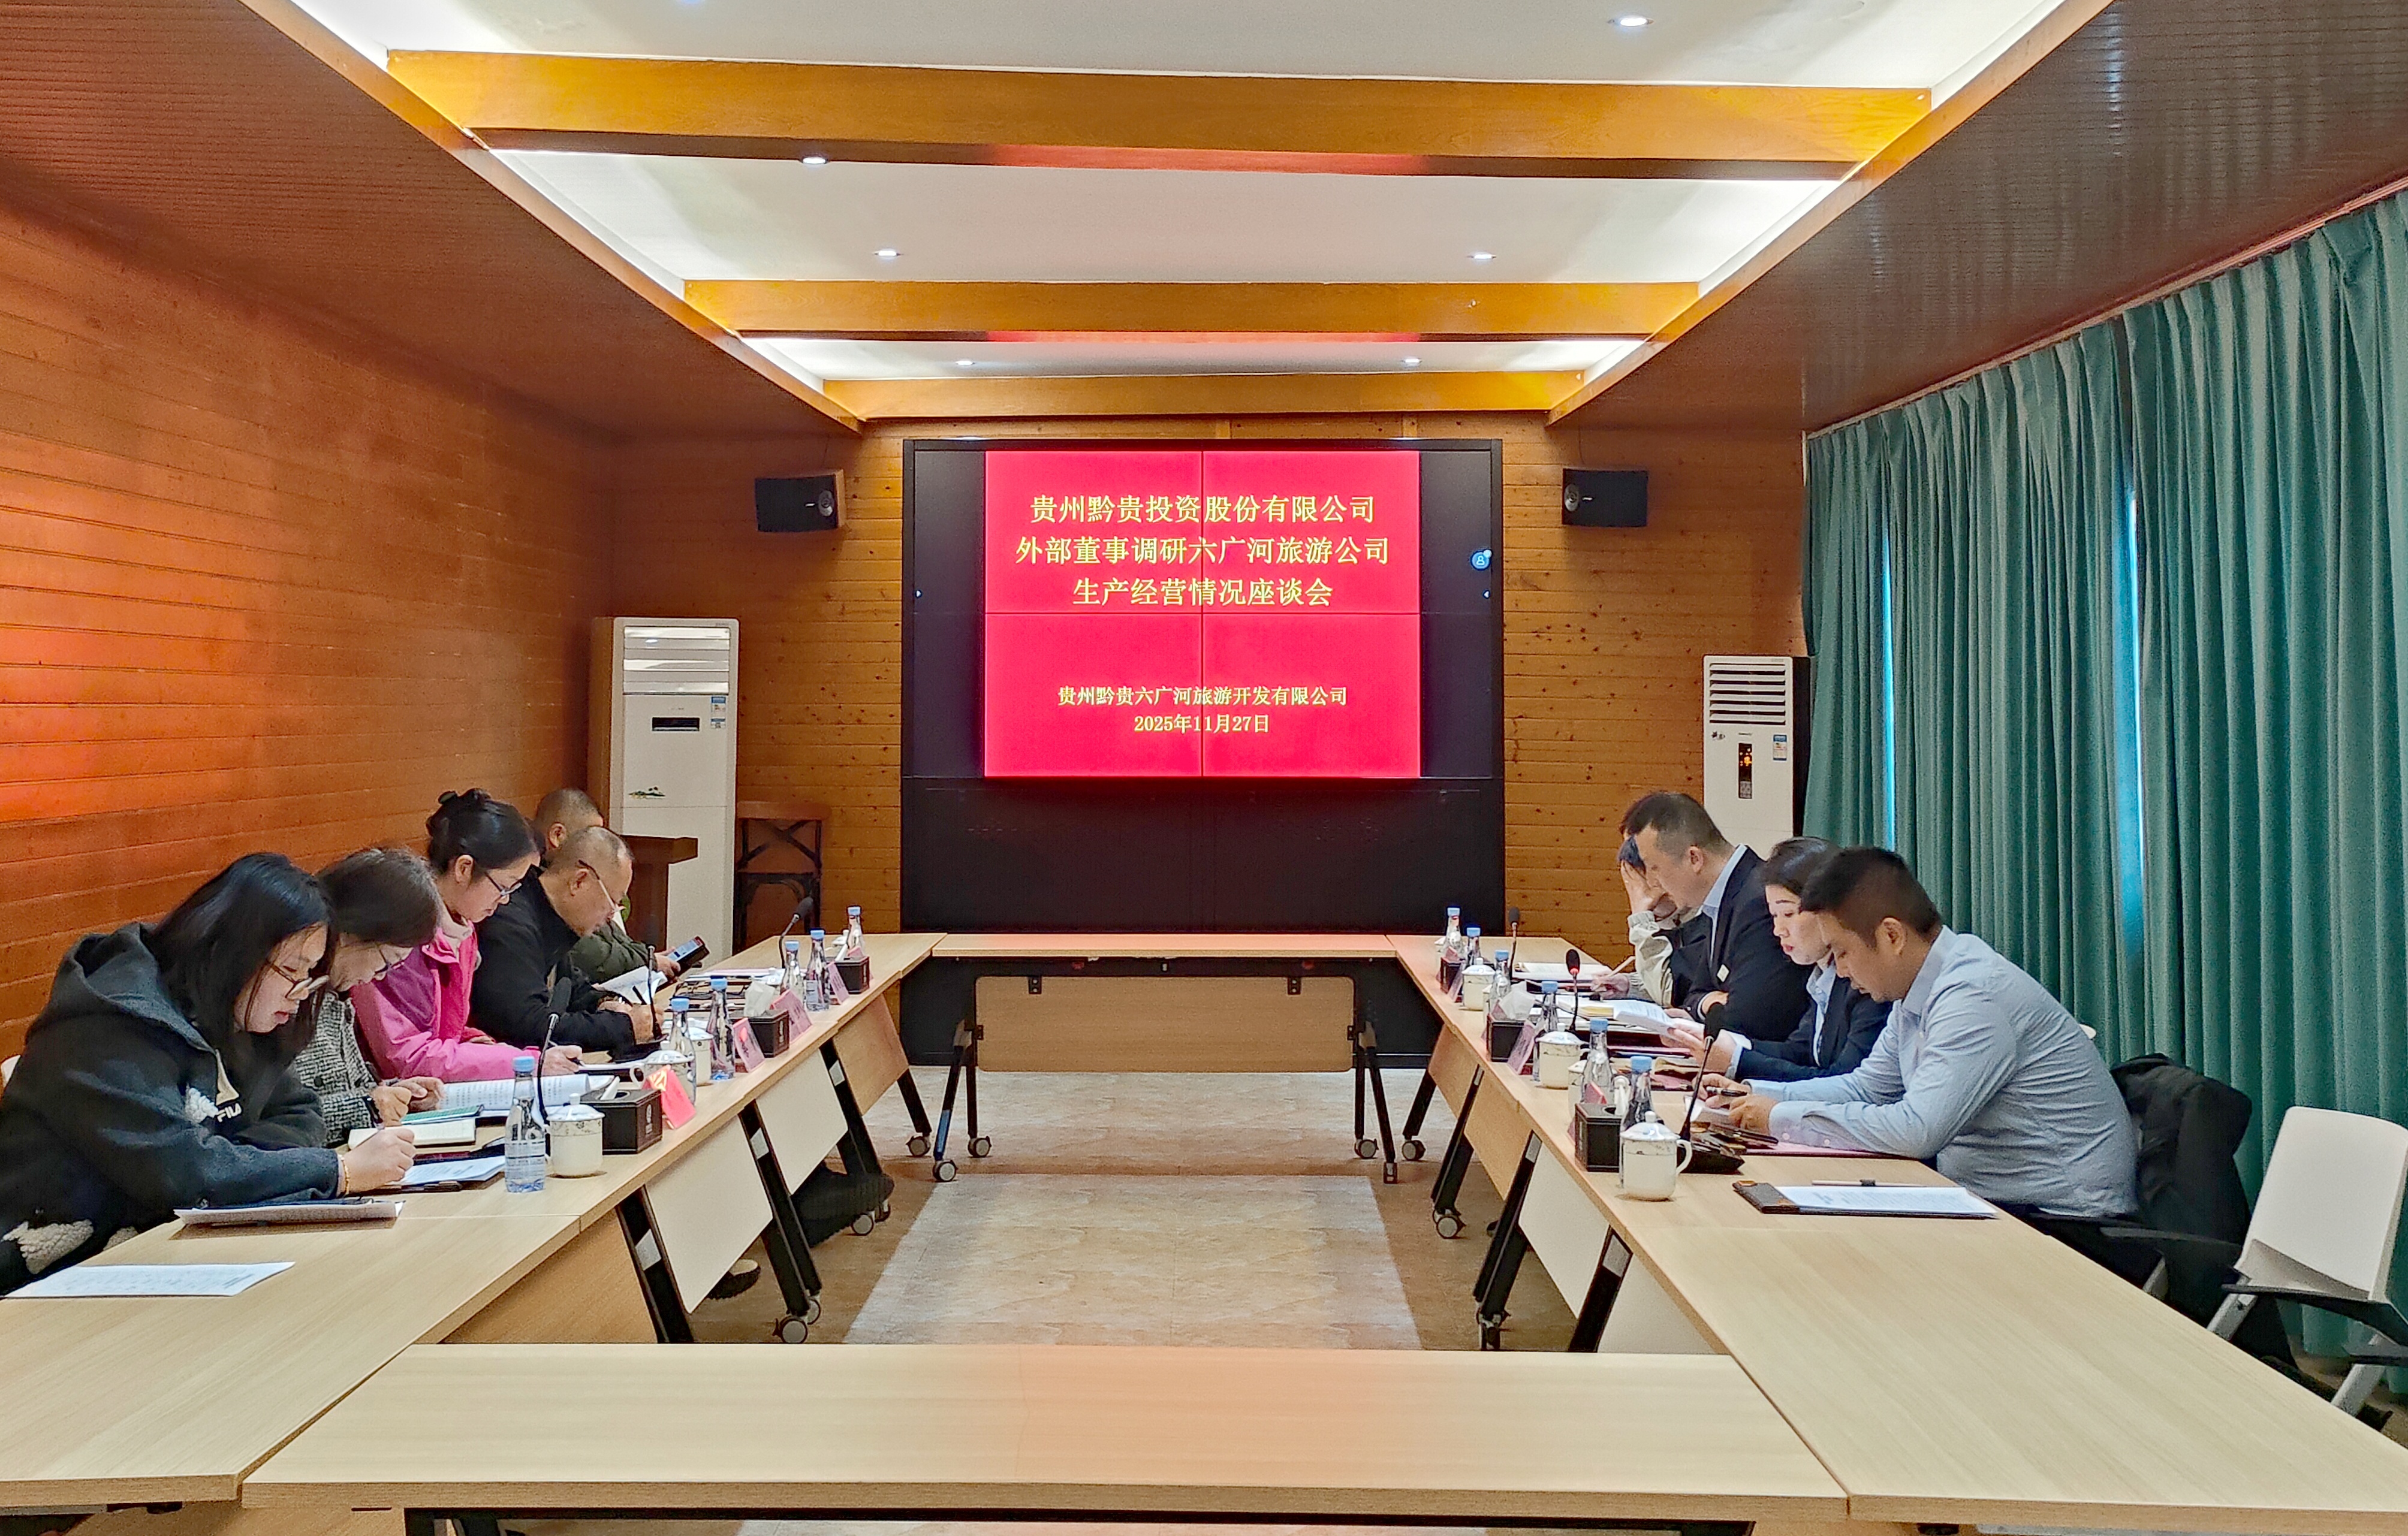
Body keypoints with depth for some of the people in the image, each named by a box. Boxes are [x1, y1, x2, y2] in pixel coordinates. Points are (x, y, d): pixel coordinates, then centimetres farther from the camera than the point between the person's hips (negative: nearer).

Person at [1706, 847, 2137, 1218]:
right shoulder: (1916, 993, 6)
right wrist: (1756, 1094, 4)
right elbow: (1867, 1087, 17)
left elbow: (1917, 1130, -31)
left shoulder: (1975, 995, -24)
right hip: (1982, 1196, 8)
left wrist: (1783, 1118, -20)